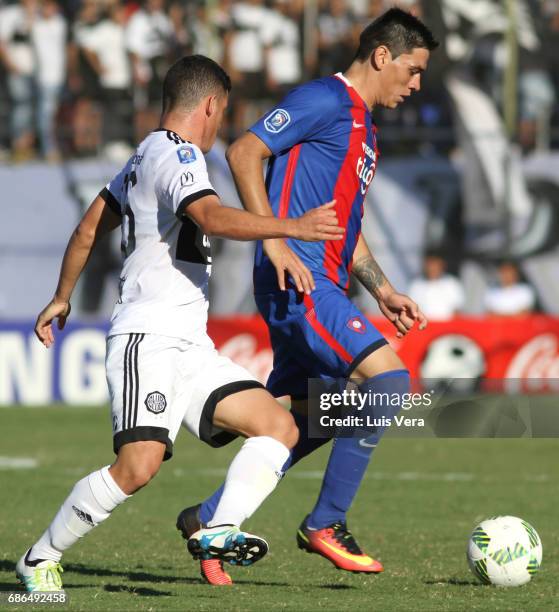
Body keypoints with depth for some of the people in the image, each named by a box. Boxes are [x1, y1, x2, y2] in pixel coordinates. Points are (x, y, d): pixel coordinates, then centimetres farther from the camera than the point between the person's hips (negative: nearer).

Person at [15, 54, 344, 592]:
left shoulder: (145, 157, 22)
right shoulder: (176, 154, -8)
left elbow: (89, 228, 29)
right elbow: (212, 218, -28)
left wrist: (61, 299, 39)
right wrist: (291, 227, -32)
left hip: (187, 347, 11)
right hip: (147, 340, -11)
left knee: (279, 427, 0)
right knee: (139, 465, -24)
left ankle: (217, 531, -15)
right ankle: (39, 559, -8)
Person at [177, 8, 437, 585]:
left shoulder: (364, 130, 23)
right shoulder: (324, 99, -7)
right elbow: (244, 152, -15)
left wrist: (382, 292, 20)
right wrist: (274, 242, -21)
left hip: (320, 287, 10)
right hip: (296, 280, -10)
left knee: (306, 424, 10)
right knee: (388, 377, -19)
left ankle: (208, 520, 20)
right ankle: (326, 522, -12)